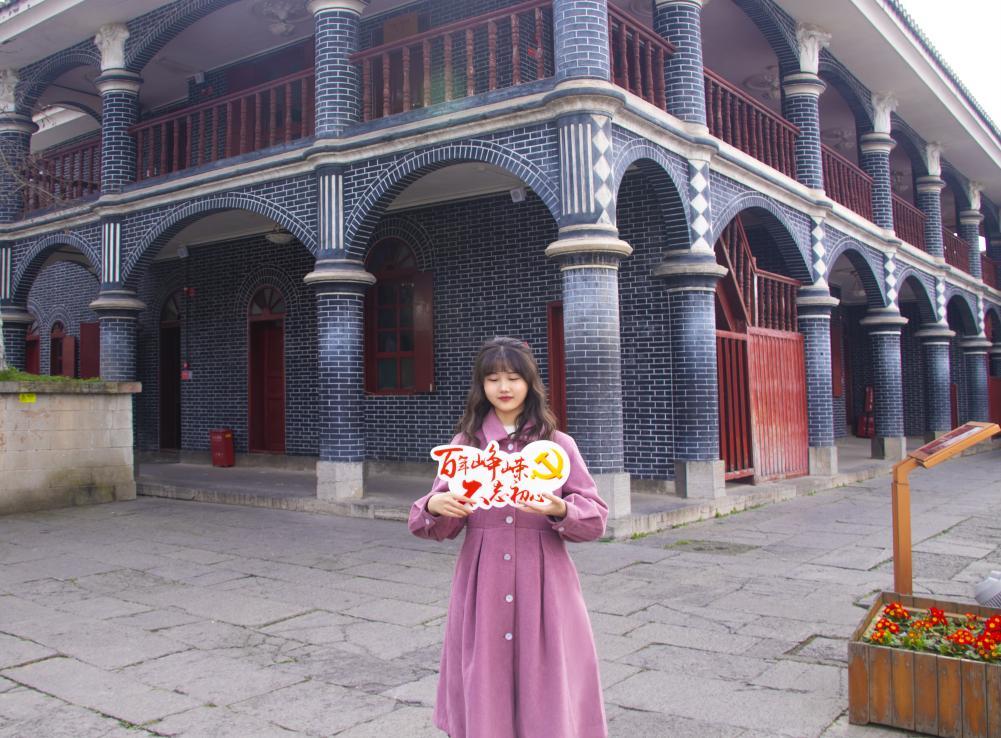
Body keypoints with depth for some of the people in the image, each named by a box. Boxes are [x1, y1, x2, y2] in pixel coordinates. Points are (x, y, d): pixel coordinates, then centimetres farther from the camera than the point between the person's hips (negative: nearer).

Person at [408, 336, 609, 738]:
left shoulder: (557, 443, 3)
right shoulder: (465, 442, 6)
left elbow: (596, 519, -1)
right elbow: (439, 528, 5)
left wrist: (560, 510, -21)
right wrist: (436, 507, -17)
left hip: (542, 584, -1)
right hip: (483, 587, 1)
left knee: (547, 688, 4)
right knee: (484, 690, 7)